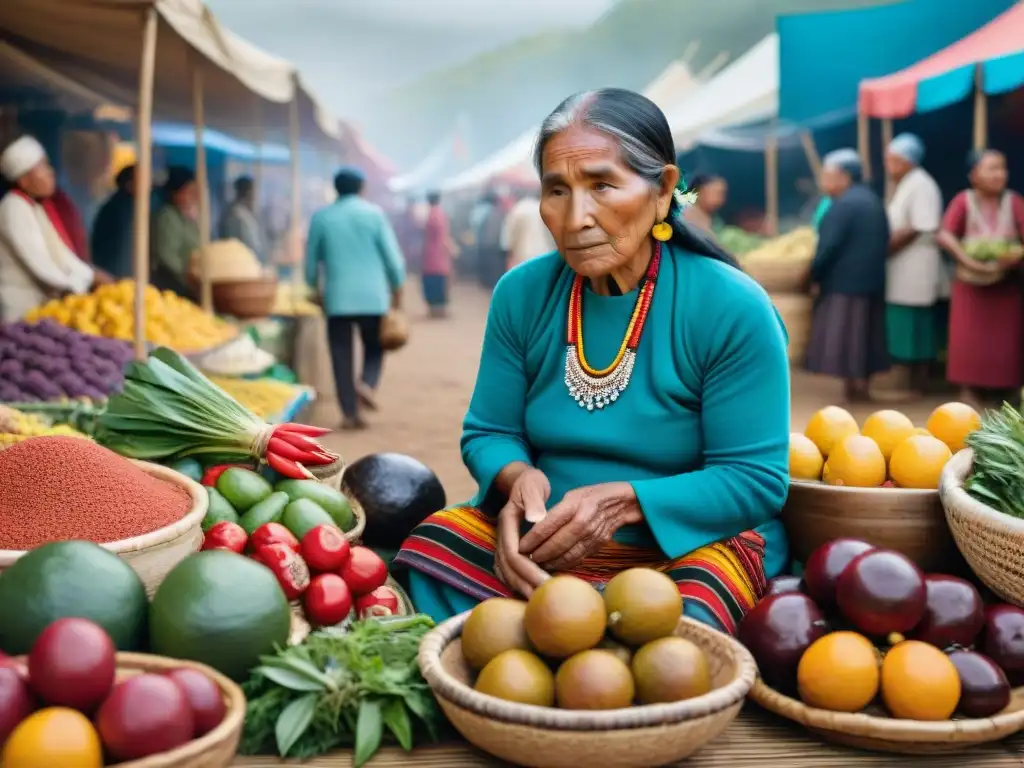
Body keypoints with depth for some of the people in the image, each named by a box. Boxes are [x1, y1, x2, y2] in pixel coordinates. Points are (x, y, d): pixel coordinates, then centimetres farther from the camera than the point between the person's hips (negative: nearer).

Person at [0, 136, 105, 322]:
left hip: (43, 302, 8)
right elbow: (40, 264, -19)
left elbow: (59, 253, 9)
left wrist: (91, 275, -4)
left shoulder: (39, 205, 11)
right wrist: (90, 278, -14)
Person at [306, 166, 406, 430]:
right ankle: (367, 384, -12)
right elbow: (392, 255, -3)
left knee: (342, 356, 6)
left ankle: (350, 414, 3)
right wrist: (397, 288, 7)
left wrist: (316, 289, 23)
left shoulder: (321, 217, 4)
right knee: (374, 348, 16)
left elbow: (311, 260, 9)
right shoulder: (373, 213, 0)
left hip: (337, 298, 1)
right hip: (373, 296, -1)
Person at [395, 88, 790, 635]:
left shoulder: (731, 309, -13)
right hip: (545, 538, 4)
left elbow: (755, 480, -13)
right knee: (431, 548, -23)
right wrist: (517, 478, -18)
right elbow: (489, 432, 6)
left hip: (690, 541, -3)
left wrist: (624, 501, -25)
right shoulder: (522, 294, -1)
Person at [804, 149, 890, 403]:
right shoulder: (872, 200, 13)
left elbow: (828, 246, -18)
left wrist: (814, 274, -7)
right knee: (864, 334, 12)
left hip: (844, 281, -9)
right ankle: (862, 386, 16)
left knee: (843, 336, -3)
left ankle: (852, 387, -2)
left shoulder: (843, 205, -16)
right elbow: (883, 241, 16)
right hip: (872, 279, 9)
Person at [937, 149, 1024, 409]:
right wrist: (968, 260, -28)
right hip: (971, 282, -1)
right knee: (969, 337, 1)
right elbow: (945, 236, -17)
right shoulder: (964, 201, -8)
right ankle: (970, 389, 12)